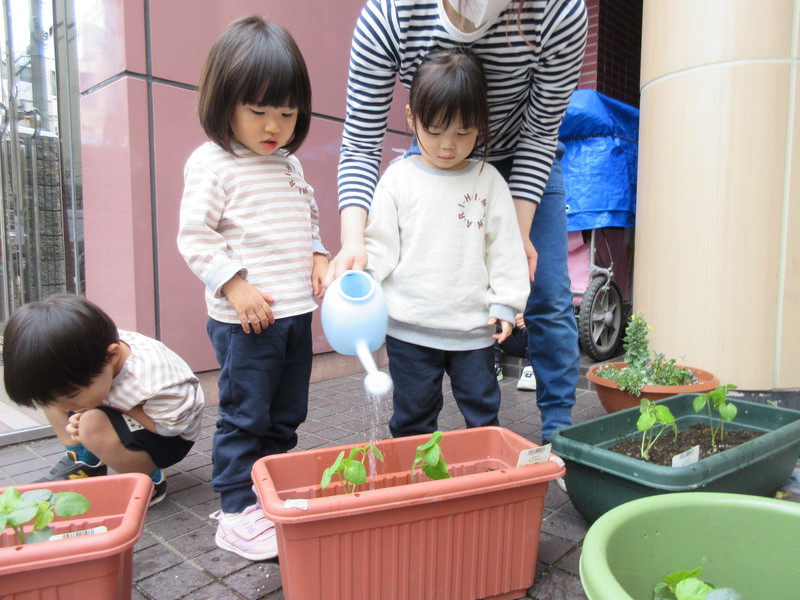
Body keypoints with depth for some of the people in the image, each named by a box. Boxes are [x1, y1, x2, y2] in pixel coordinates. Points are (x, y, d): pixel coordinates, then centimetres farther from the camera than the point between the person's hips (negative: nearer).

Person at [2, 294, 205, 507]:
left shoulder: (153, 382, -38)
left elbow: (169, 426, -21)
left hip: (170, 439, -6)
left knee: (93, 426, -34)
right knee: (49, 389, -8)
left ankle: (150, 481, -10)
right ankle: (84, 459, 4)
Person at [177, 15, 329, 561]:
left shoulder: (290, 164, 14)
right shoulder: (211, 163, -7)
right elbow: (195, 236, -10)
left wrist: (318, 257, 5)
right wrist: (235, 286, -18)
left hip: (297, 313, 7)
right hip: (245, 319, -7)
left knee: (287, 414, 15)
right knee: (245, 417, 3)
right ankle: (238, 511, 19)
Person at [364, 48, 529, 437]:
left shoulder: (488, 181, 3)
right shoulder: (398, 179, -1)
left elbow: (505, 247, 5)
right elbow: (380, 244, -1)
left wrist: (505, 304, 0)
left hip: (473, 326, 1)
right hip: (409, 327, -1)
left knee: (484, 414, 14)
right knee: (413, 417, 12)